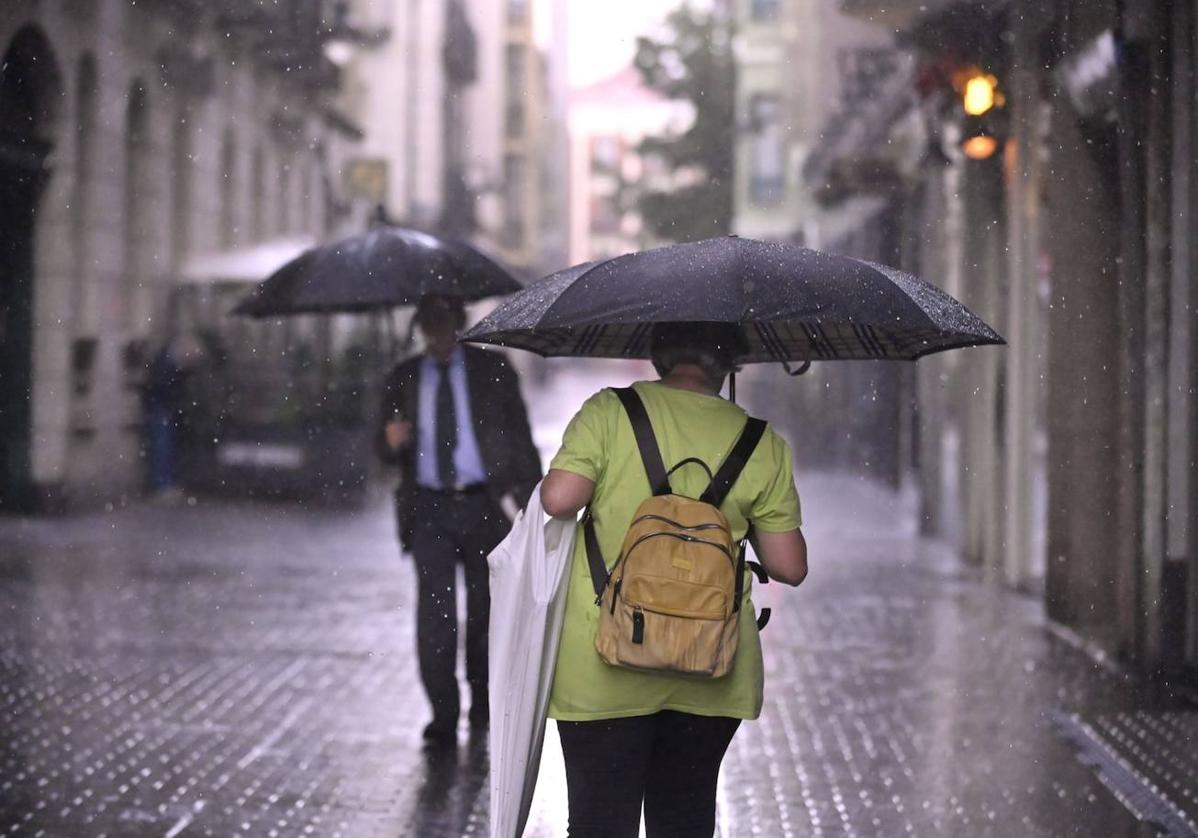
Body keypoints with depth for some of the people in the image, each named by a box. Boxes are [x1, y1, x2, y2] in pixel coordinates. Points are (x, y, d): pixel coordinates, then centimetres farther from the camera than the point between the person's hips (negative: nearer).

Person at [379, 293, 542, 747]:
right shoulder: (403, 378, 10)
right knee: (435, 609, -9)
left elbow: (520, 436, 4)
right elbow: (388, 451, 12)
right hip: (428, 509, 1)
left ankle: (482, 704, 27)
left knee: (485, 608, 9)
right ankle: (443, 714, -4)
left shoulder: (492, 369, 4)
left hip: (484, 505, 0)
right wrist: (392, 442, -14)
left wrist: (532, 501, -5)